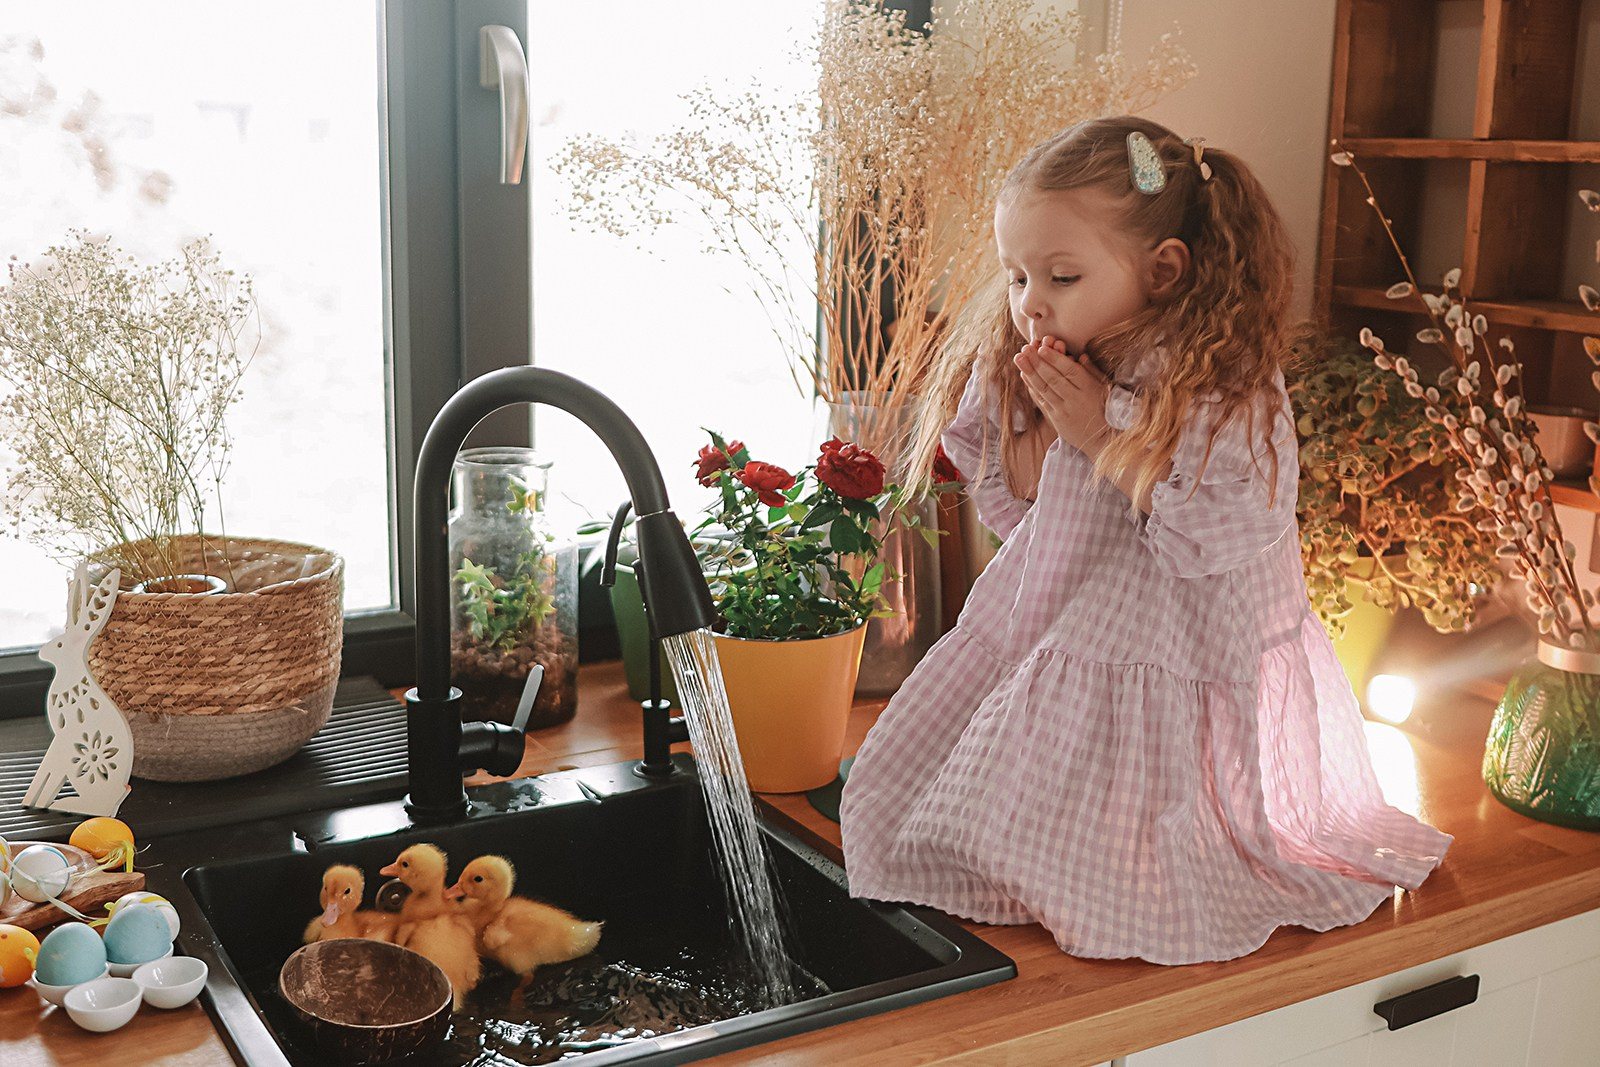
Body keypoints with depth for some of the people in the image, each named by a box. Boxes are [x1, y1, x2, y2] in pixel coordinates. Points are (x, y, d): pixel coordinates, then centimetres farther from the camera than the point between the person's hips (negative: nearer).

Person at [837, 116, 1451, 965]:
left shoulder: (1227, 386, -19)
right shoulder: (1037, 376, 2)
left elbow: (1218, 535, -27)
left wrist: (1100, 433, -24)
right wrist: (1033, 420, -10)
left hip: (1174, 663, -7)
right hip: (1046, 636, 7)